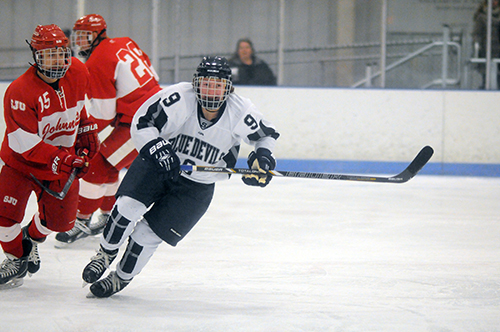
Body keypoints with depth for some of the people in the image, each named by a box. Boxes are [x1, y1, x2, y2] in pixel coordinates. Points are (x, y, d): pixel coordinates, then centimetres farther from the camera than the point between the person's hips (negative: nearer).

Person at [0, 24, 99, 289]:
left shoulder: (78, 73, -9)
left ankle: (33, 238, 37)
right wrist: (61, 160, -35)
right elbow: (25, 143, -29)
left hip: (63, 159, 4)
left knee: (60, 218, 4)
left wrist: (86, 129, 12)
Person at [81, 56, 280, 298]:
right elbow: (141, 123, -17)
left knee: (148, 233, -7)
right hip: (158, 166, 0)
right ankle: (106, 253, 7)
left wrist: (262, 158, -15)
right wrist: (157, 149, -32)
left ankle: (121, 278, 19)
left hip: (197, 186, 0)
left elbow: (266, 135, 2)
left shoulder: (240, 113, -16)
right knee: (129, 205, -22)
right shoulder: (179, 98, -22)